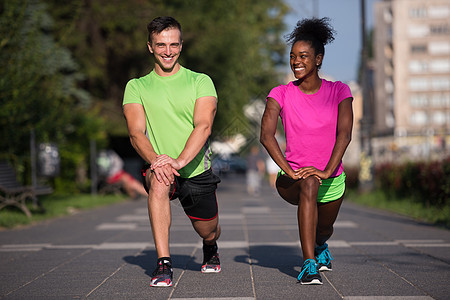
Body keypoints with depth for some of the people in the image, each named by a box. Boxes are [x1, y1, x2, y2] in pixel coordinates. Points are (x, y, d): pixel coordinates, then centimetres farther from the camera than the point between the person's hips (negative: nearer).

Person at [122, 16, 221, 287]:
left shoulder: (201, 82, -2)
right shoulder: (136, 87, 3)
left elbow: (203, 126, -16)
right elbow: (136, 133, -9)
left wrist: (180, 160, -33)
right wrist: (155, 160, -31)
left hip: (197, 171, 1)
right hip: (158, 168, -1)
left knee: (208, 232, 11)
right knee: (159, 181, -35)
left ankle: (211, 250, 53)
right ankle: (163, 264, -31)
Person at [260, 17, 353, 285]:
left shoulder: (338, 91, -5)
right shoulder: (281, 94, -6)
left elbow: (344, 134, -16)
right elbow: (266, 135, -18)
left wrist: (327, 171, -29)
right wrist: (289, 171, -30)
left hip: (332, 181, 2)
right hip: (293, 180, -2)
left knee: (324, 229, 19)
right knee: (308, 184, -37)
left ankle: (320, 245, 60)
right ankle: (309, 264, -39)